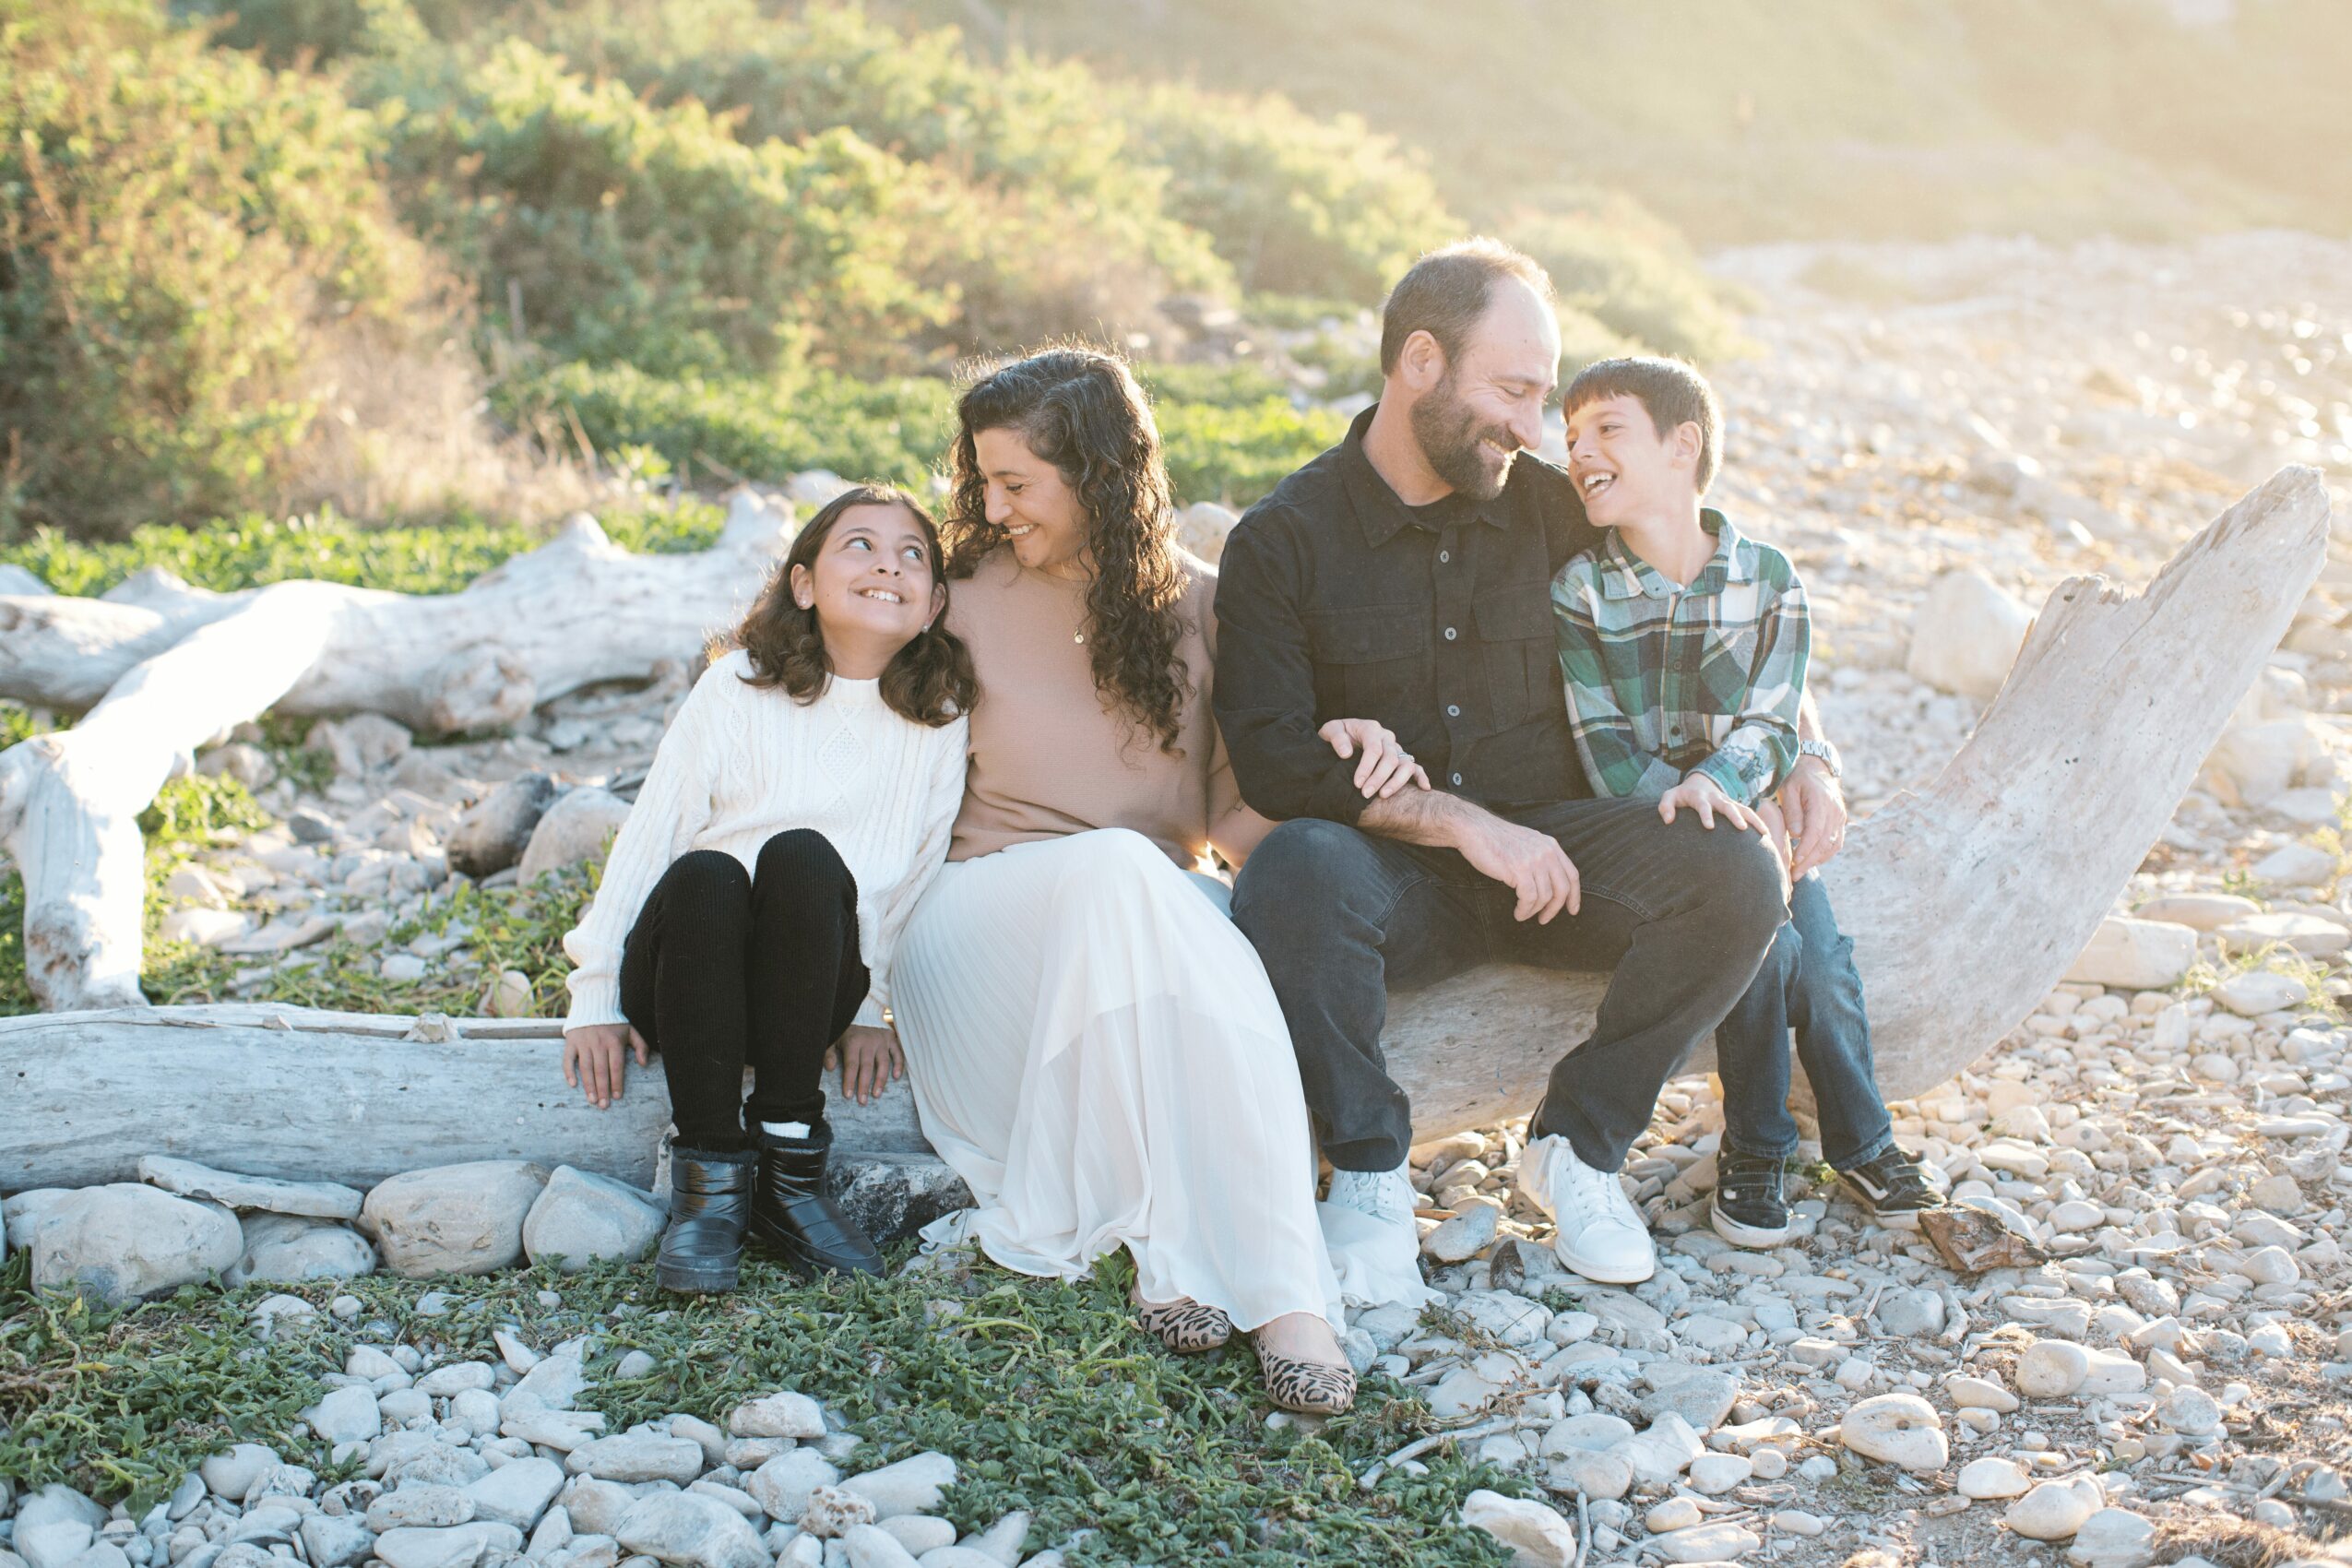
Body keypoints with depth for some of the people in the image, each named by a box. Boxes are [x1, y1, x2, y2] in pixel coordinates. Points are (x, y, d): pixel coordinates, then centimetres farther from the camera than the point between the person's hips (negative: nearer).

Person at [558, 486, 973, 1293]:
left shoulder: (940, 720, 8)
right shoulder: (738, 688, 3)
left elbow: (920, 872, 11)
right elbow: (649, 833, 1)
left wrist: (871, 1009, 3)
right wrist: (596, 997, -4)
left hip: (805, 990, 1)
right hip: (685, 972, 0)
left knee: (804, 858, -32)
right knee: (704, 872, -35)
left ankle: (789, 1159, -28)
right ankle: (710, 1171, -30)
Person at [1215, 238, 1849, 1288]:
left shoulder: (1552, 510, 7)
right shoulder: (1281, 542, -3)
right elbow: (1275, 766, -12)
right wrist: (1462, 824, -18)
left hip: (1552, 845, 3)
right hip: (1398, 879, -3)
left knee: (1737, 878, -24)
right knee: (1295, 871, -37)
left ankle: (1577, 1144, -5)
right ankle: (1368, 1167, -15)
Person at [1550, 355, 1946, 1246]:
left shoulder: (1767, 579, 0)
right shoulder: (1578, 591, -4)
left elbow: (1771, 726, -6)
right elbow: (1605, 749, -10)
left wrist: (1713, 786, -27)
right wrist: (1706, 820, -22)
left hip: (1750, 814, 2)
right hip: (1645, 832, -2)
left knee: (1823, 950, -19)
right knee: (1765, 940, -24)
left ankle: (1860, 1142, 3)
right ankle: (1755, 1148, -5)